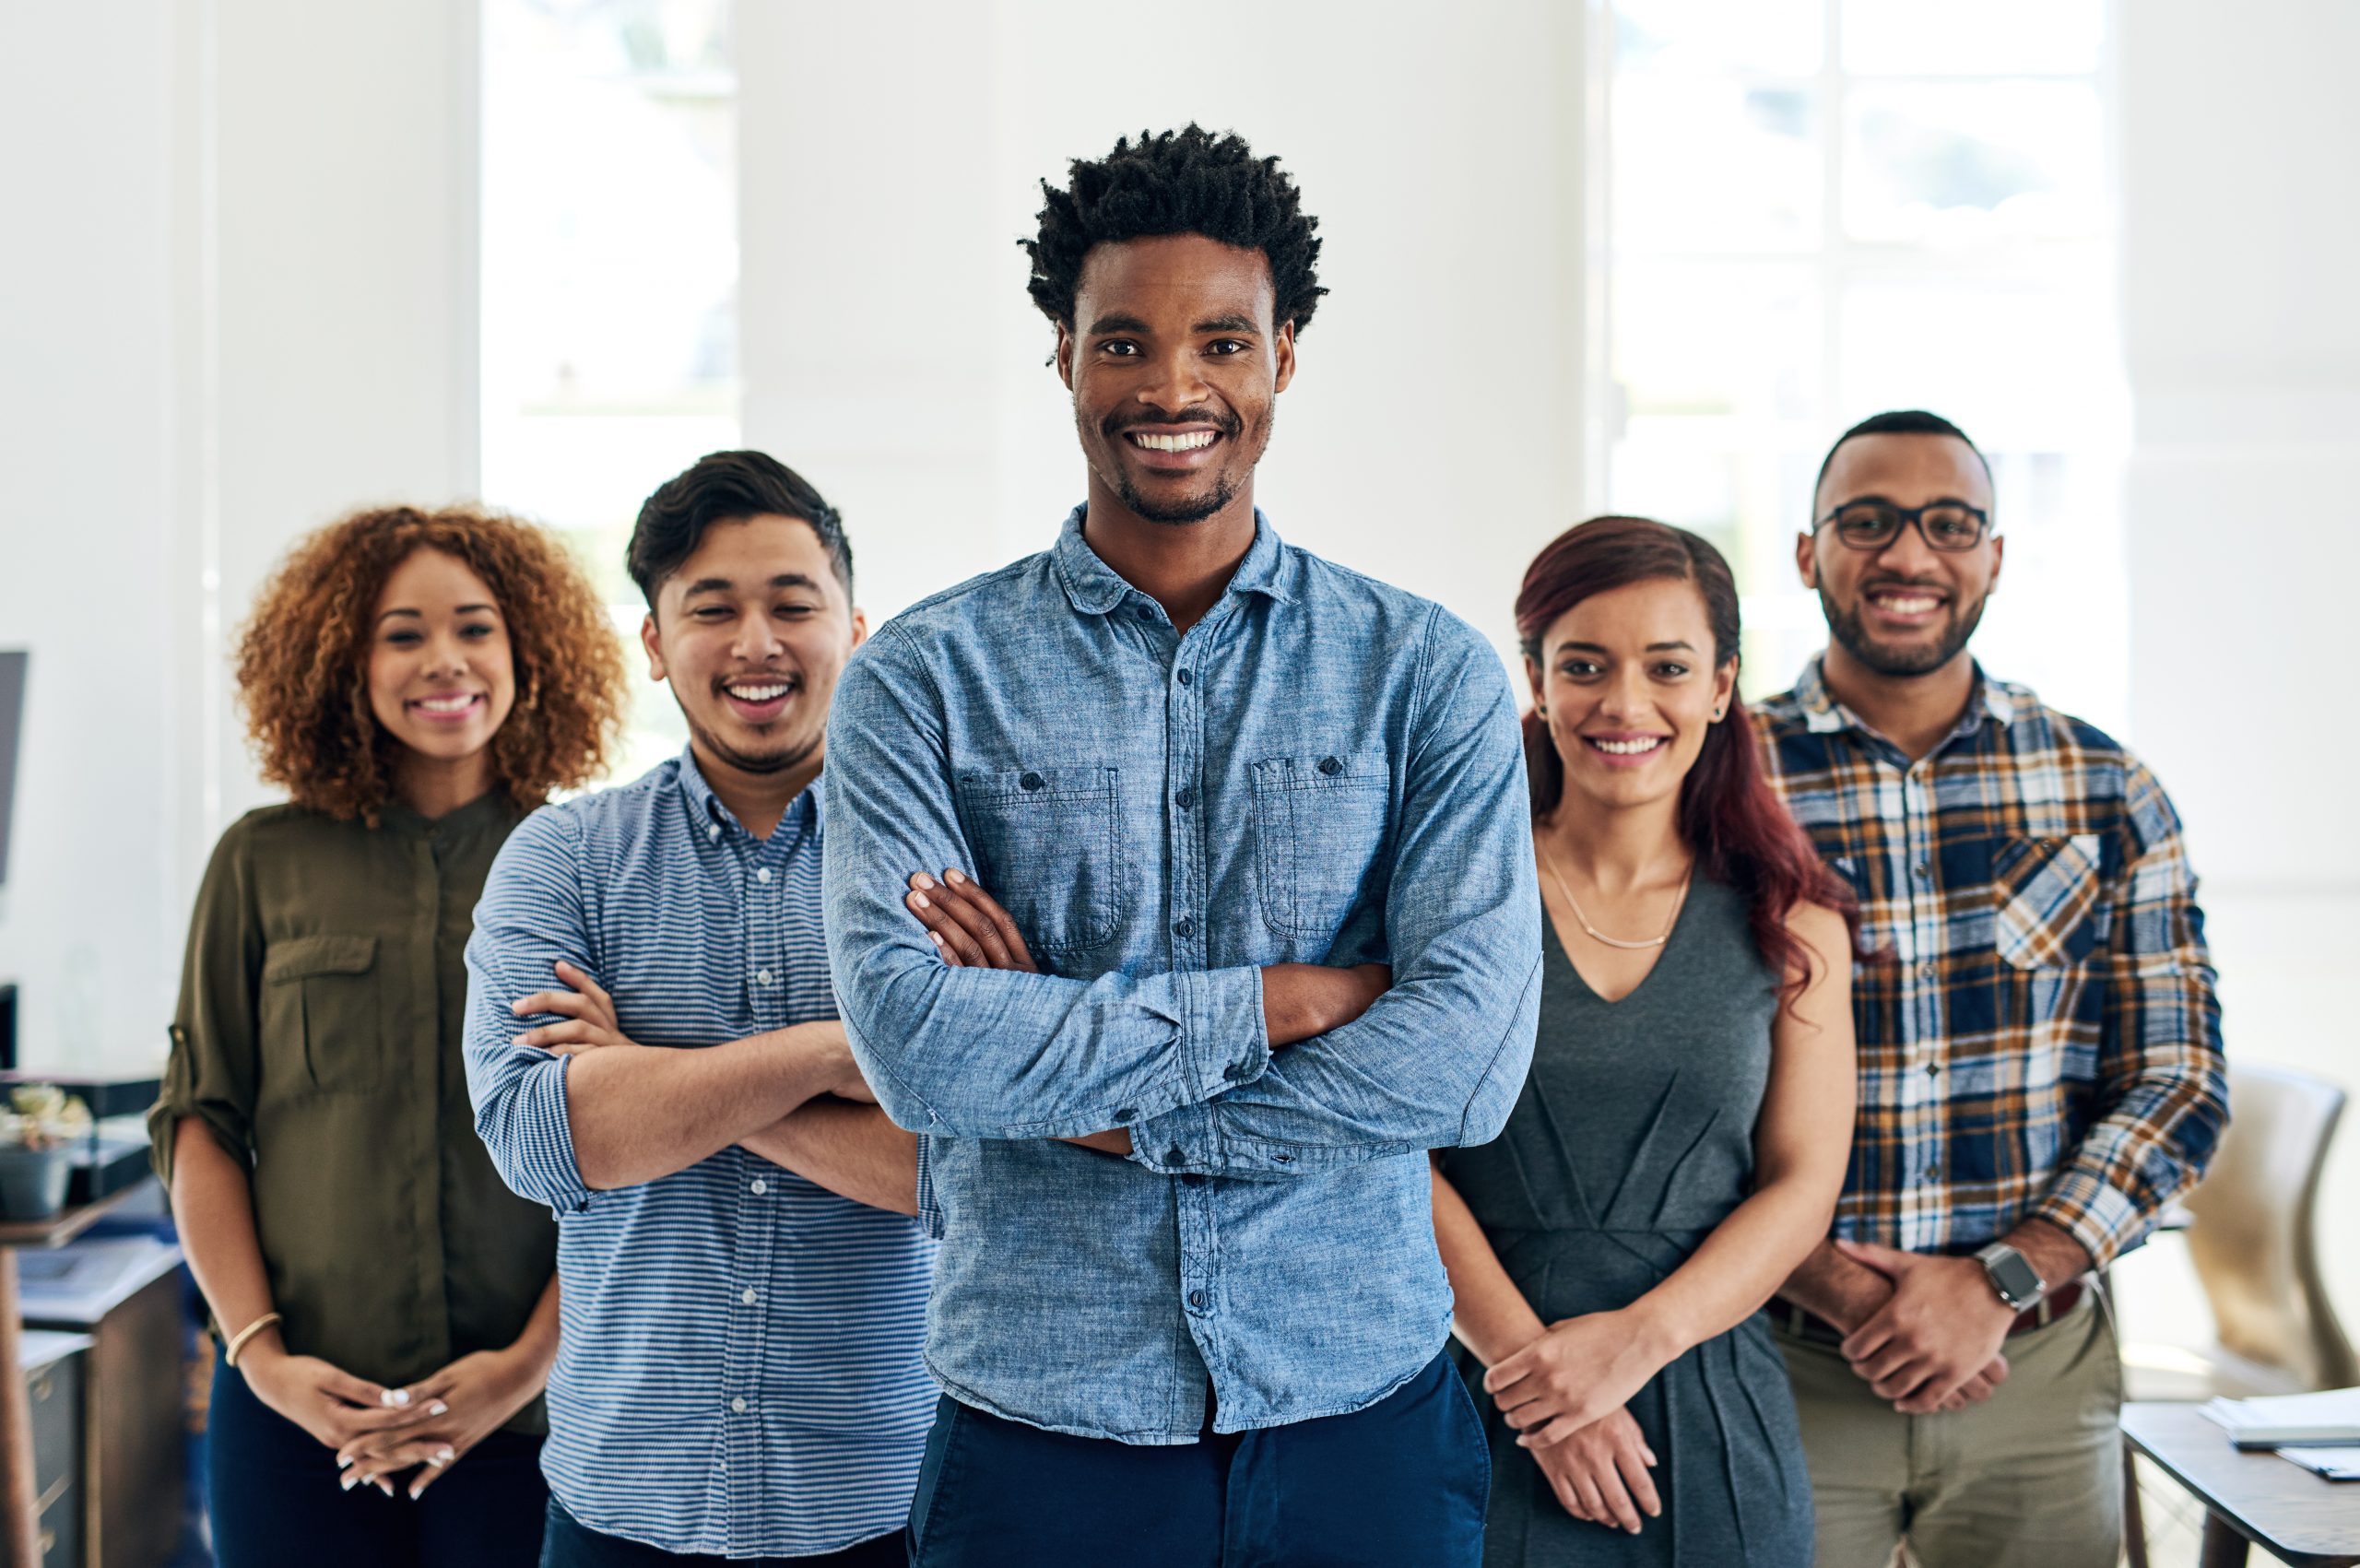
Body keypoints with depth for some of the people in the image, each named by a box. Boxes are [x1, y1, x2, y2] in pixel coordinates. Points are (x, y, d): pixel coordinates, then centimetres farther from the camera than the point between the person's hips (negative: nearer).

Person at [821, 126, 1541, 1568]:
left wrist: (1099, 1106, -12)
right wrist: (1275, 999, -15)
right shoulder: (925, 677, -1)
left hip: (1364, 1412, 1)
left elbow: (1472, 1056, -11)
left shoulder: (1429, 674, 0)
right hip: (1040, 1425, 0)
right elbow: (913, 1038, -15)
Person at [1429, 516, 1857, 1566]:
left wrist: (1638, 1337, -13)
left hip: (1714, 1426, 2)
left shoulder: (1791, 920, 5)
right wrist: (1530, 1360, -15)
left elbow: (1803, 1186, 1)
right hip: (1480, 1423, -1)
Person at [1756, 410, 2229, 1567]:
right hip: (1778, 1372, -2)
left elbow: (2178, 1082, 1)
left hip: (2037, 1367, 2)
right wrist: (1837, 1288, -16)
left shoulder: (2108, 794, 3)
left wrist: (1998, 1281, -11)